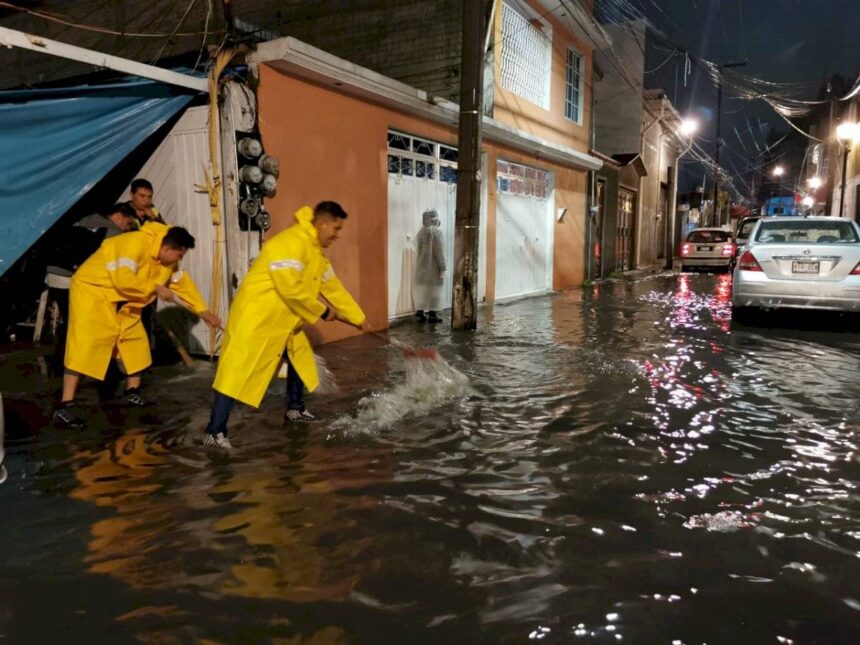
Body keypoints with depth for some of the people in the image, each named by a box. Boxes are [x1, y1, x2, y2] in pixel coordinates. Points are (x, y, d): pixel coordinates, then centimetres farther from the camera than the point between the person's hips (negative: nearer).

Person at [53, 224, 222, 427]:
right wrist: (156, 288, -24)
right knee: (85, 344, -18)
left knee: (135, 340, 11)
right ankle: (64, 406, -19)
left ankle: (133, 393, 25)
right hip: (91, 290, -9)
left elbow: (183, 283, 11)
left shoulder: (168, 260, 1)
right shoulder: (136, 243, -29)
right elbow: (124, 280, -37)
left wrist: (203, 311, 9)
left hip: (121, 302, 9)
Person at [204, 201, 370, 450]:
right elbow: (291, 289, -28)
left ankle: (295, 409, 36)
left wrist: (358, 318, 18)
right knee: (238, 372, -11)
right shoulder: (291, 243, -23)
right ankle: (214, 432, -7)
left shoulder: (316, 250, 11)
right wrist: (322, 312, -14)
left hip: (284, 320, 10)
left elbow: (333, 287, 17)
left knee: (300, 356, 20)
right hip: (255, 317, -10)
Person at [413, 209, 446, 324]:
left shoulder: (420, 232, 9)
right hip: (433, 266, -7)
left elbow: (418, 248, 13)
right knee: (433, 290, 0)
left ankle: (420, 311, 12)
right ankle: (432, 314, 3)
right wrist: (442, 268, -14)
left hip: (421, 266, 7)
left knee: (422, 289, 12)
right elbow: (439, 251, -17)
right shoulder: (436, 231, -13)